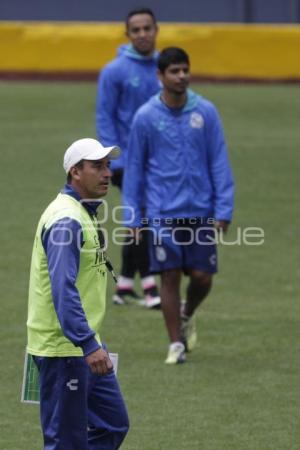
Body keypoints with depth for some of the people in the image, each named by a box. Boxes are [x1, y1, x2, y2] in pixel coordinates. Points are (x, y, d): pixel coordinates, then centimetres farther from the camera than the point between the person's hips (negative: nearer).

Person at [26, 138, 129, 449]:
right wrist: (89, 345, -34)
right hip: (62, 350, -10)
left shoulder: (85, 213, 14)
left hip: (84, 345, 10)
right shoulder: (66, 219, -19)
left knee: (113, 424, 12)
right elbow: (63, 289, -28)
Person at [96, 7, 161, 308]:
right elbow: (104, 117, -7)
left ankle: (125, 286, 19)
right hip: (129, 161, -5)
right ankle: (149, 287, -7)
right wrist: (113, 161, -13)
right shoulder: (115, 71, -7)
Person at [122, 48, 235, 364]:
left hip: (201, 211, 1)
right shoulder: (145, 117, -2)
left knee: (203, 277, 2)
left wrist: (224, 210, -3)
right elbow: (134, 169, 4)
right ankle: (176, 344, 9)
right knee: (170, 277, -1)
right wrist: (133, 217, 2)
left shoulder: (205, 112, 0)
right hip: (163, 214, -1)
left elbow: (219, 163, 2)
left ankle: (187, 316, 33)